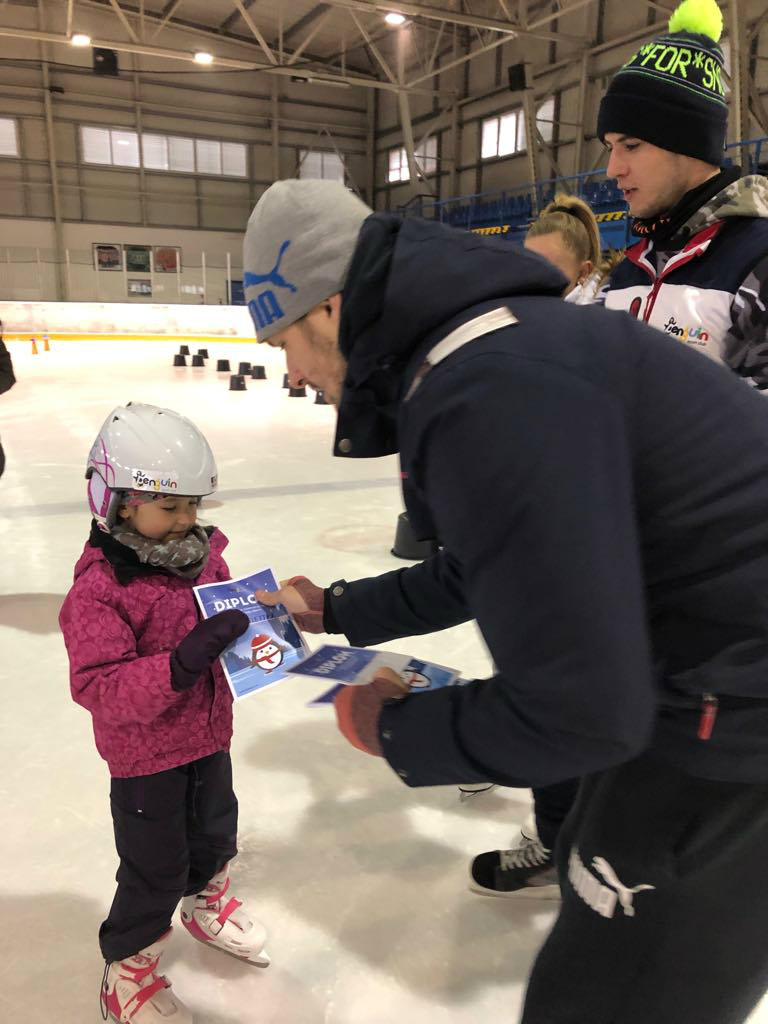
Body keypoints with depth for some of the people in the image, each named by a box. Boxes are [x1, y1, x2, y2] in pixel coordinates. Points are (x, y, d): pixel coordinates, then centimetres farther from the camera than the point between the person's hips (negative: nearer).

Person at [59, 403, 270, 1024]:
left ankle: (206, 902, 57)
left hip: (208, 735, 6)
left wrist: (259, 623, -11)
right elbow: (98, 687, -31)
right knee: (156, 868, 10)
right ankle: (126, 967, 37)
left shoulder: (205, 555, -6)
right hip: (144, 756, -6)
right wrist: (183, 661, -42)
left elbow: (232, 613, 11)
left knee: (216, 831, 26)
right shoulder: (98, 588, -26)